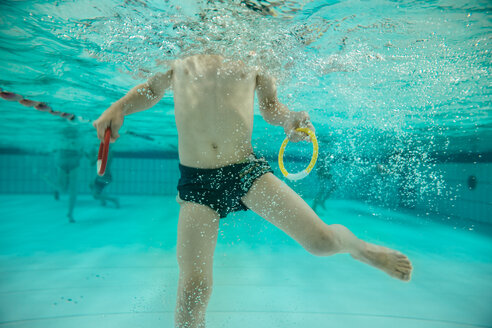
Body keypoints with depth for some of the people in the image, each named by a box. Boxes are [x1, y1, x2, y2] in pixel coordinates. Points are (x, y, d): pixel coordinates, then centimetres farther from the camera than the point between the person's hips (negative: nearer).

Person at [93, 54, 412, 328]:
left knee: (322, 241, -9)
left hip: (246, 169, 0)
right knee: (193, 286, -7)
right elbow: (151, 90, 26)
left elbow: (270, 104, 18)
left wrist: (289, 118, -5)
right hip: (197, 180, 1)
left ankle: (360, 247, 27)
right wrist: (119, 108, 7)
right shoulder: (180, 59, 12)